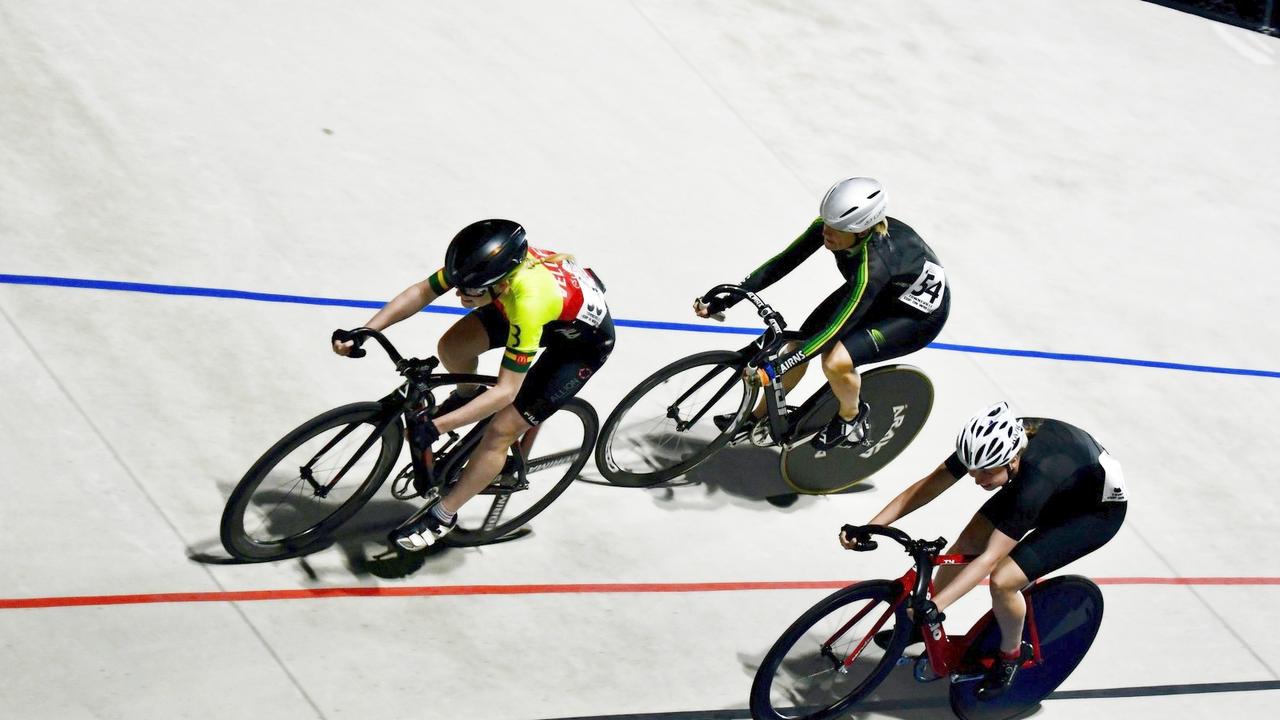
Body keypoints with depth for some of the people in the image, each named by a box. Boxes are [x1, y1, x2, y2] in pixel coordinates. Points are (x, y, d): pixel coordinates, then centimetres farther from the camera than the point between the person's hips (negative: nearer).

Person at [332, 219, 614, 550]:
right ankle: (467, 397, 24)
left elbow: (506, 391, -38)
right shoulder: (484, 262, -27)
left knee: (501, 430, -11)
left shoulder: (530, 302, -44)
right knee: (452, 346, -9)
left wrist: (435, 427, -40)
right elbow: (421, 292, -15)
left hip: (584, 340, -6)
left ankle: (442, 516, 7)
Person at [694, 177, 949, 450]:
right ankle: (759, 416, 22)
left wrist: (777, 365, -43)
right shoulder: (829, 225, -24)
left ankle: (852, 417, 6)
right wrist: (722, 302, -19)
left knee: (836, 362, -26)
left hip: (921, 315, -7)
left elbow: (834, 329, -40)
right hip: (881, 292, 7)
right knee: (799, 343, -1)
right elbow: (782, 263, -16)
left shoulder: (873, 264, -42)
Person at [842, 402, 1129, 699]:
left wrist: (932, 607, -43)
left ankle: (1011, 655, 9)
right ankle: (924, 626, 21)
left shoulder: (1036, 480, -42)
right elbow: (926, 487, -17)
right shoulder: (986, 446, -26)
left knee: (1003, 580, -19)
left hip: (1097, 511, -7)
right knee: (967, 543, -2)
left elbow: (989, 559, -40)